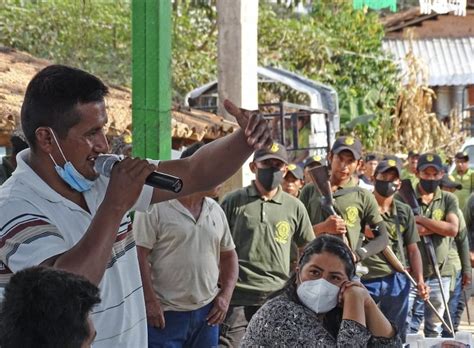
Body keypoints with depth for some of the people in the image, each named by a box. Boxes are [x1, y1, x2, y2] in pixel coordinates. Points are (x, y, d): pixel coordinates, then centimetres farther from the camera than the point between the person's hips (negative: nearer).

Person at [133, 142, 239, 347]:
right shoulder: (155, 207, -9)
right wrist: (150, 301, -15)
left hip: (207, 312, 6)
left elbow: (229, 255, 18)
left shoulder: (216, 211, 11)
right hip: (166, 314, -6)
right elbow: (139, 255, -11)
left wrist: (226, 296, 6)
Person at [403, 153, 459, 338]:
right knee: (406, 329, -5)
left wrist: (421, 219, -12)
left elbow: (453, 229, -11)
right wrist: (439, 226, -12)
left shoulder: (448, 200, 5)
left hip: (438, 274, 2)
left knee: (434, 330, 14)